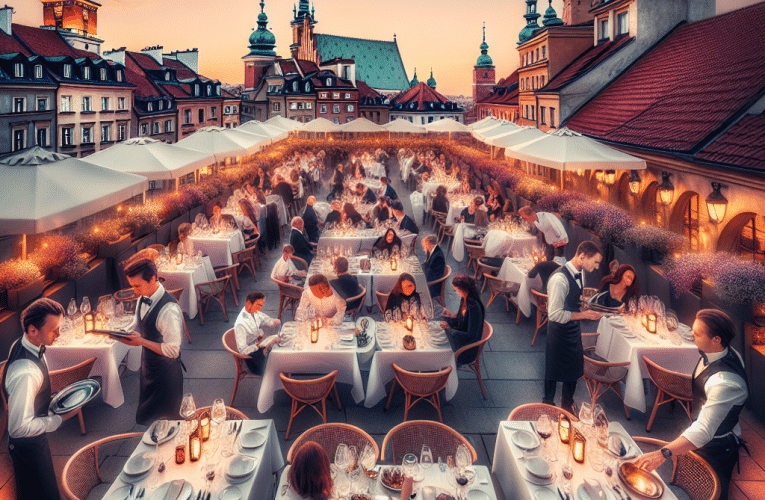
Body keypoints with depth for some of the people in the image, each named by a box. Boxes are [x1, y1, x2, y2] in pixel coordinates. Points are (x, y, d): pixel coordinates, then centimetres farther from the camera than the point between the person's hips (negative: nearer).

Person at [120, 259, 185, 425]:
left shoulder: (169, 309, -31)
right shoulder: (143, 298, -4)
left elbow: (172, 350, -28)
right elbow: (138, 324, 13)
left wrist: (142, 341, -27)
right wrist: (126, 333, -9)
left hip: (164, 371, -9)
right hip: (147, 363, 9)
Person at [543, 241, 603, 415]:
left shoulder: (578, 274, 1)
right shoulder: (559, 279, -29)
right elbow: (555, 314, -29)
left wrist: (585, 308, 3)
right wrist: (584, 315, -23)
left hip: (574, 330, 8)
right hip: (559, 333, -8)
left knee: (574, 369, 20)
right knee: (554, 370, 12)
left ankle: (567, 403, 43)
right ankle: (548, 405, 34)